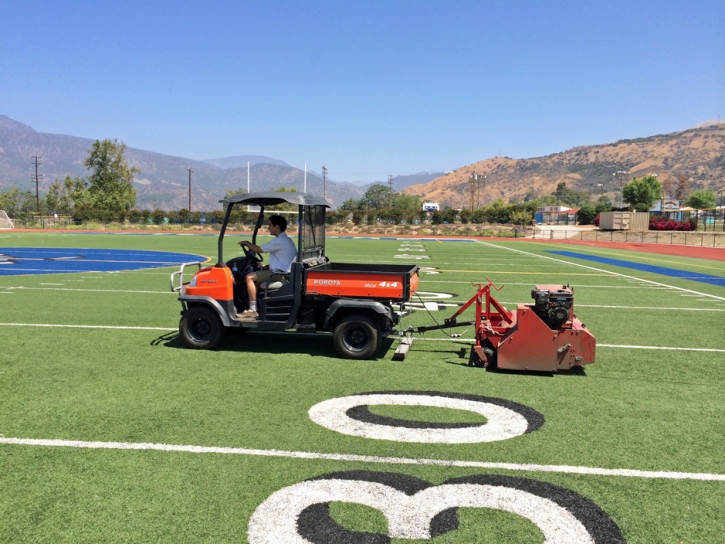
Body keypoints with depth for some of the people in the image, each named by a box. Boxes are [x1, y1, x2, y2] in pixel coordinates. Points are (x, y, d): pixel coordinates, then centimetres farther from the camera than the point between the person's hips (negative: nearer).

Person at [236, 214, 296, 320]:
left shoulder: (280, 241, -16)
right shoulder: (286, 240, 17)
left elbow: (258, 249, -13)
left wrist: (246, 243, 5)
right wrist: (268, 266, 10)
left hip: (280, 274, -11)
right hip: (283, 272, 11)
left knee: (250, 277, -12)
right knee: (255, 276, 20)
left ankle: (253, 310, -11)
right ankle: (258, 307, 18)